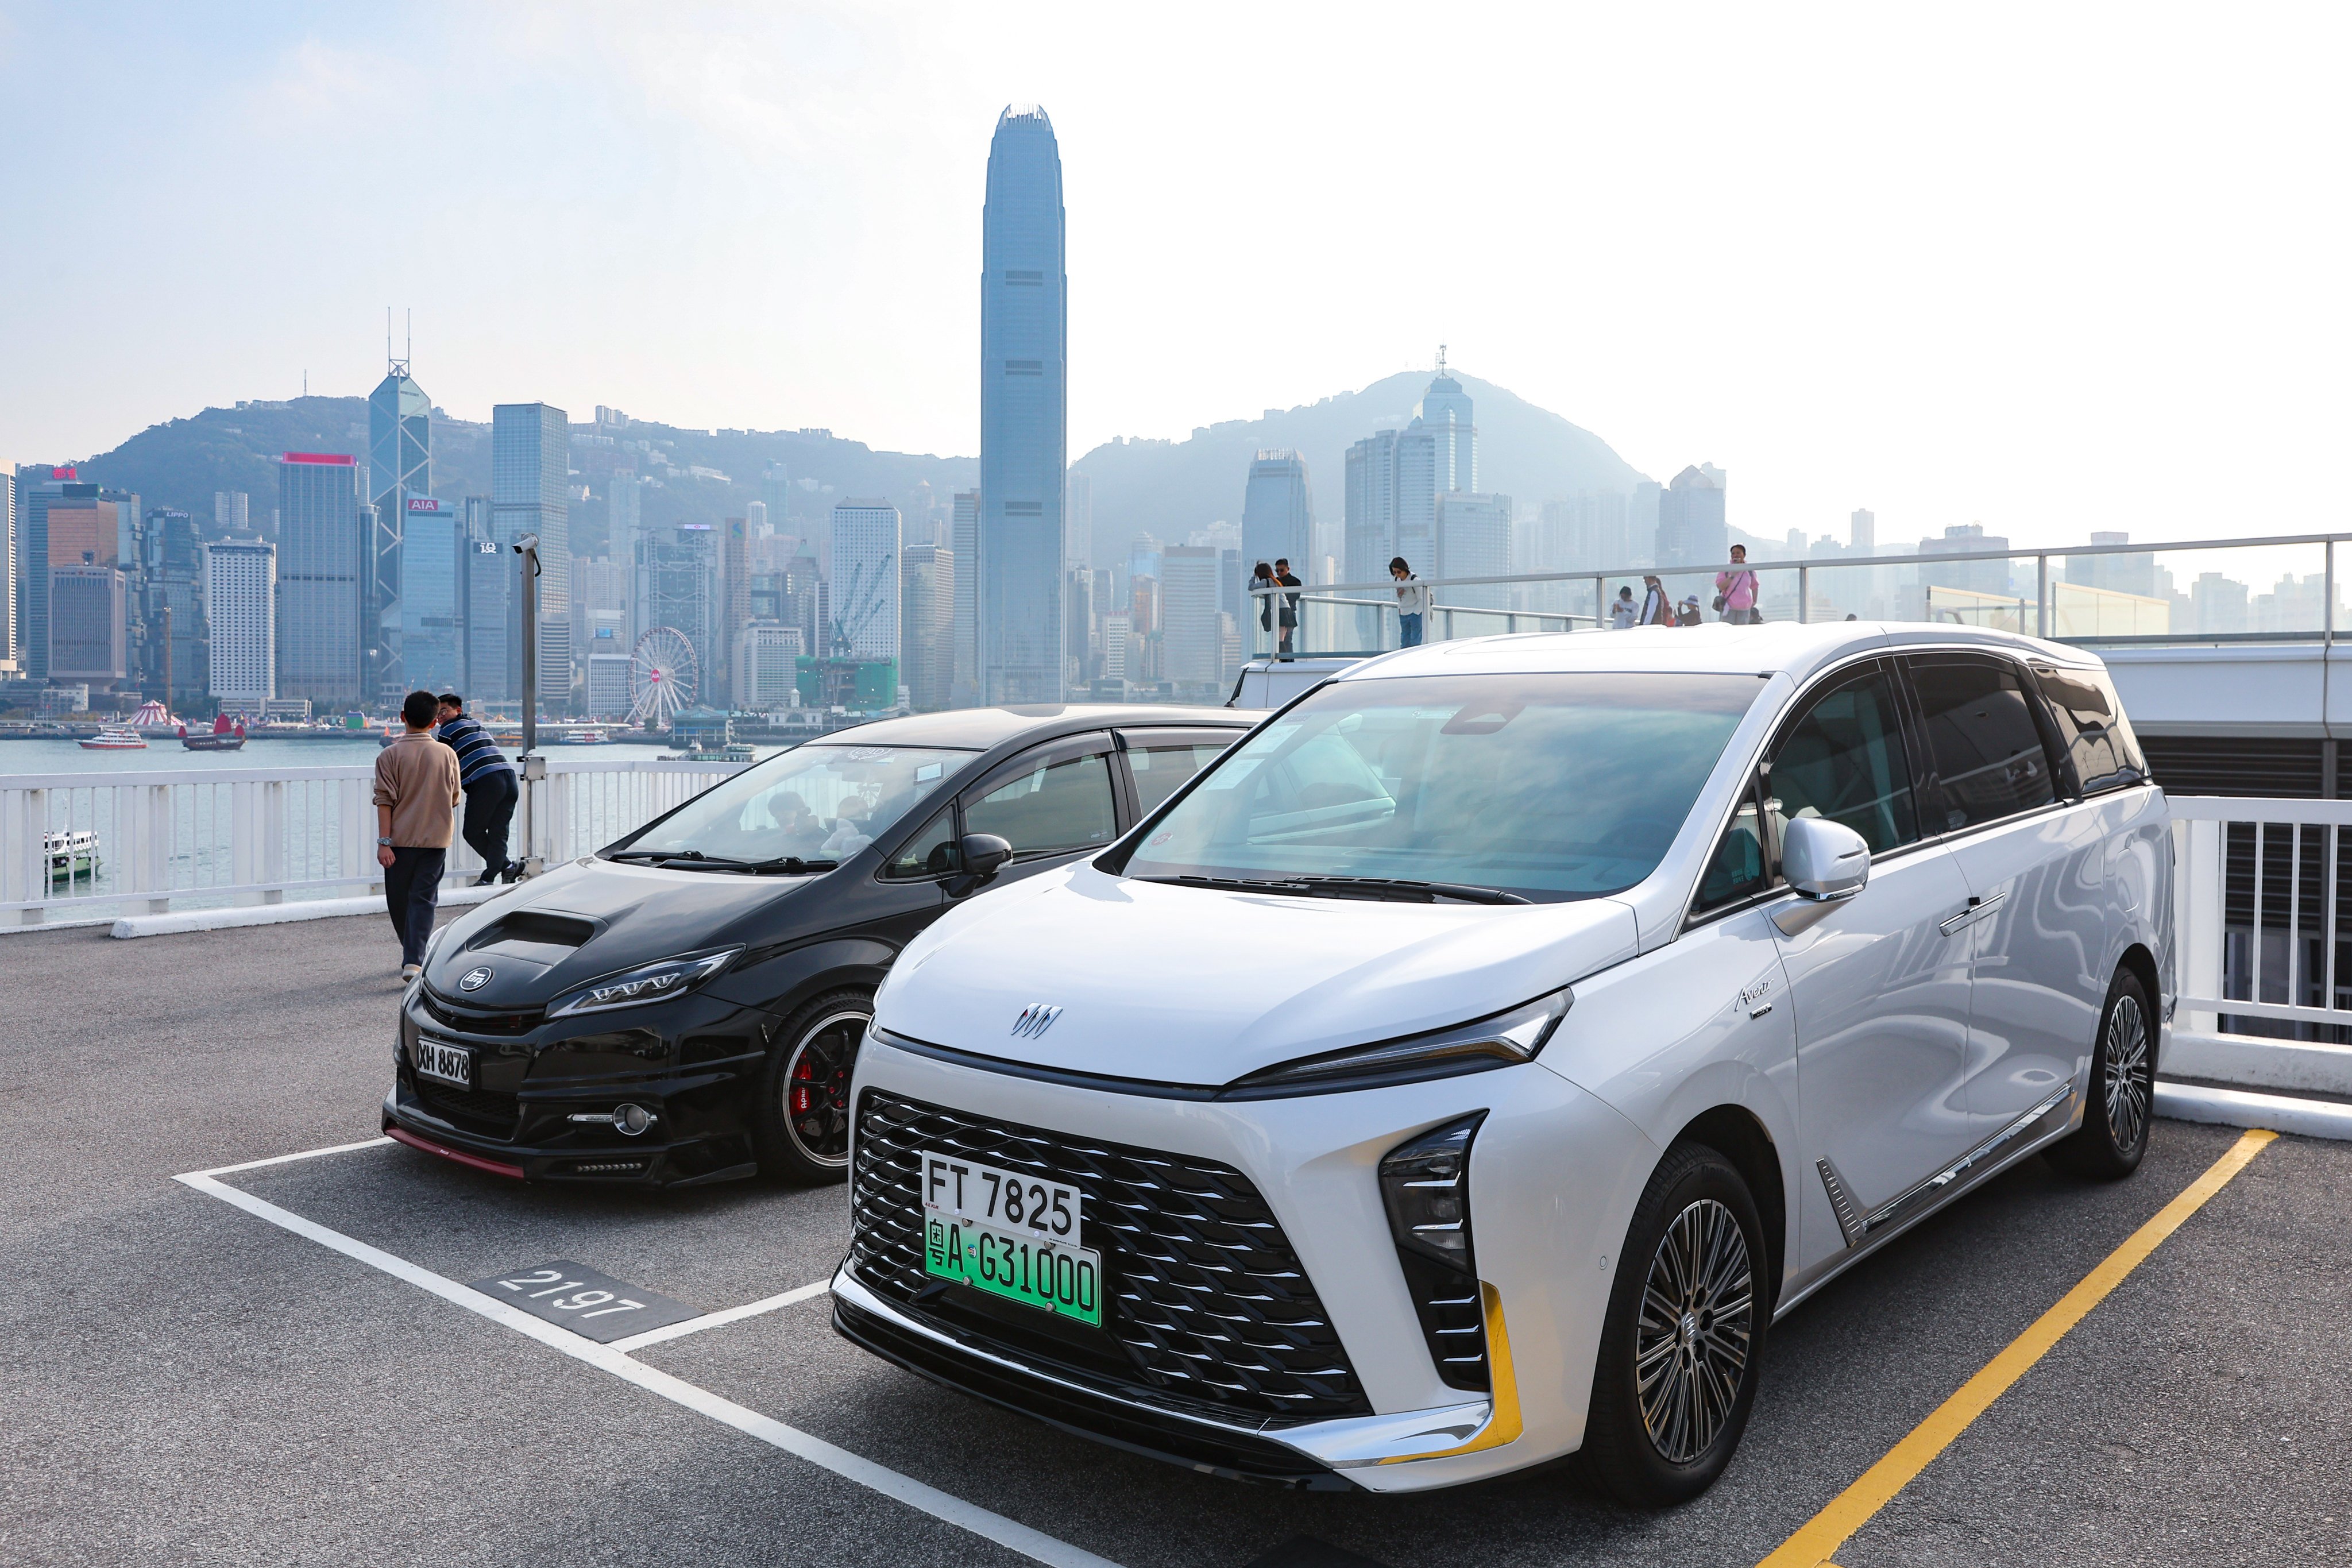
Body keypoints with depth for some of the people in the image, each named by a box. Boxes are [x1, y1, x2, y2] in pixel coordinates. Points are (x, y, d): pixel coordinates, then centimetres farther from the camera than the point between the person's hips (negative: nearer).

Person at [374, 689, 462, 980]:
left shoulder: (390, 755, -6)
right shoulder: (447, 754, 0)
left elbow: (385, 800, -9)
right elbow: (455, 798, 8)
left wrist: (384, 841, -8)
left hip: (400, 839, -1)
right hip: (436, 839, 1)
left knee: (399, 901, 15)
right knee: (423, 900, 1)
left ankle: (412, 955, 29)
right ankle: (414, 961, -12)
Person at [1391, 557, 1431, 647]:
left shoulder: (1414, 580, -16)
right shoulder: (1397, 580, 3)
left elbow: (1421, 599, -12)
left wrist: (1415, 613, -14)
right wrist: (1400, 608, 8)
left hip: (1415, 613, -7)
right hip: (1403, 615, 7)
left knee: (1415, 642, -9)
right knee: (1404, 641, 5)